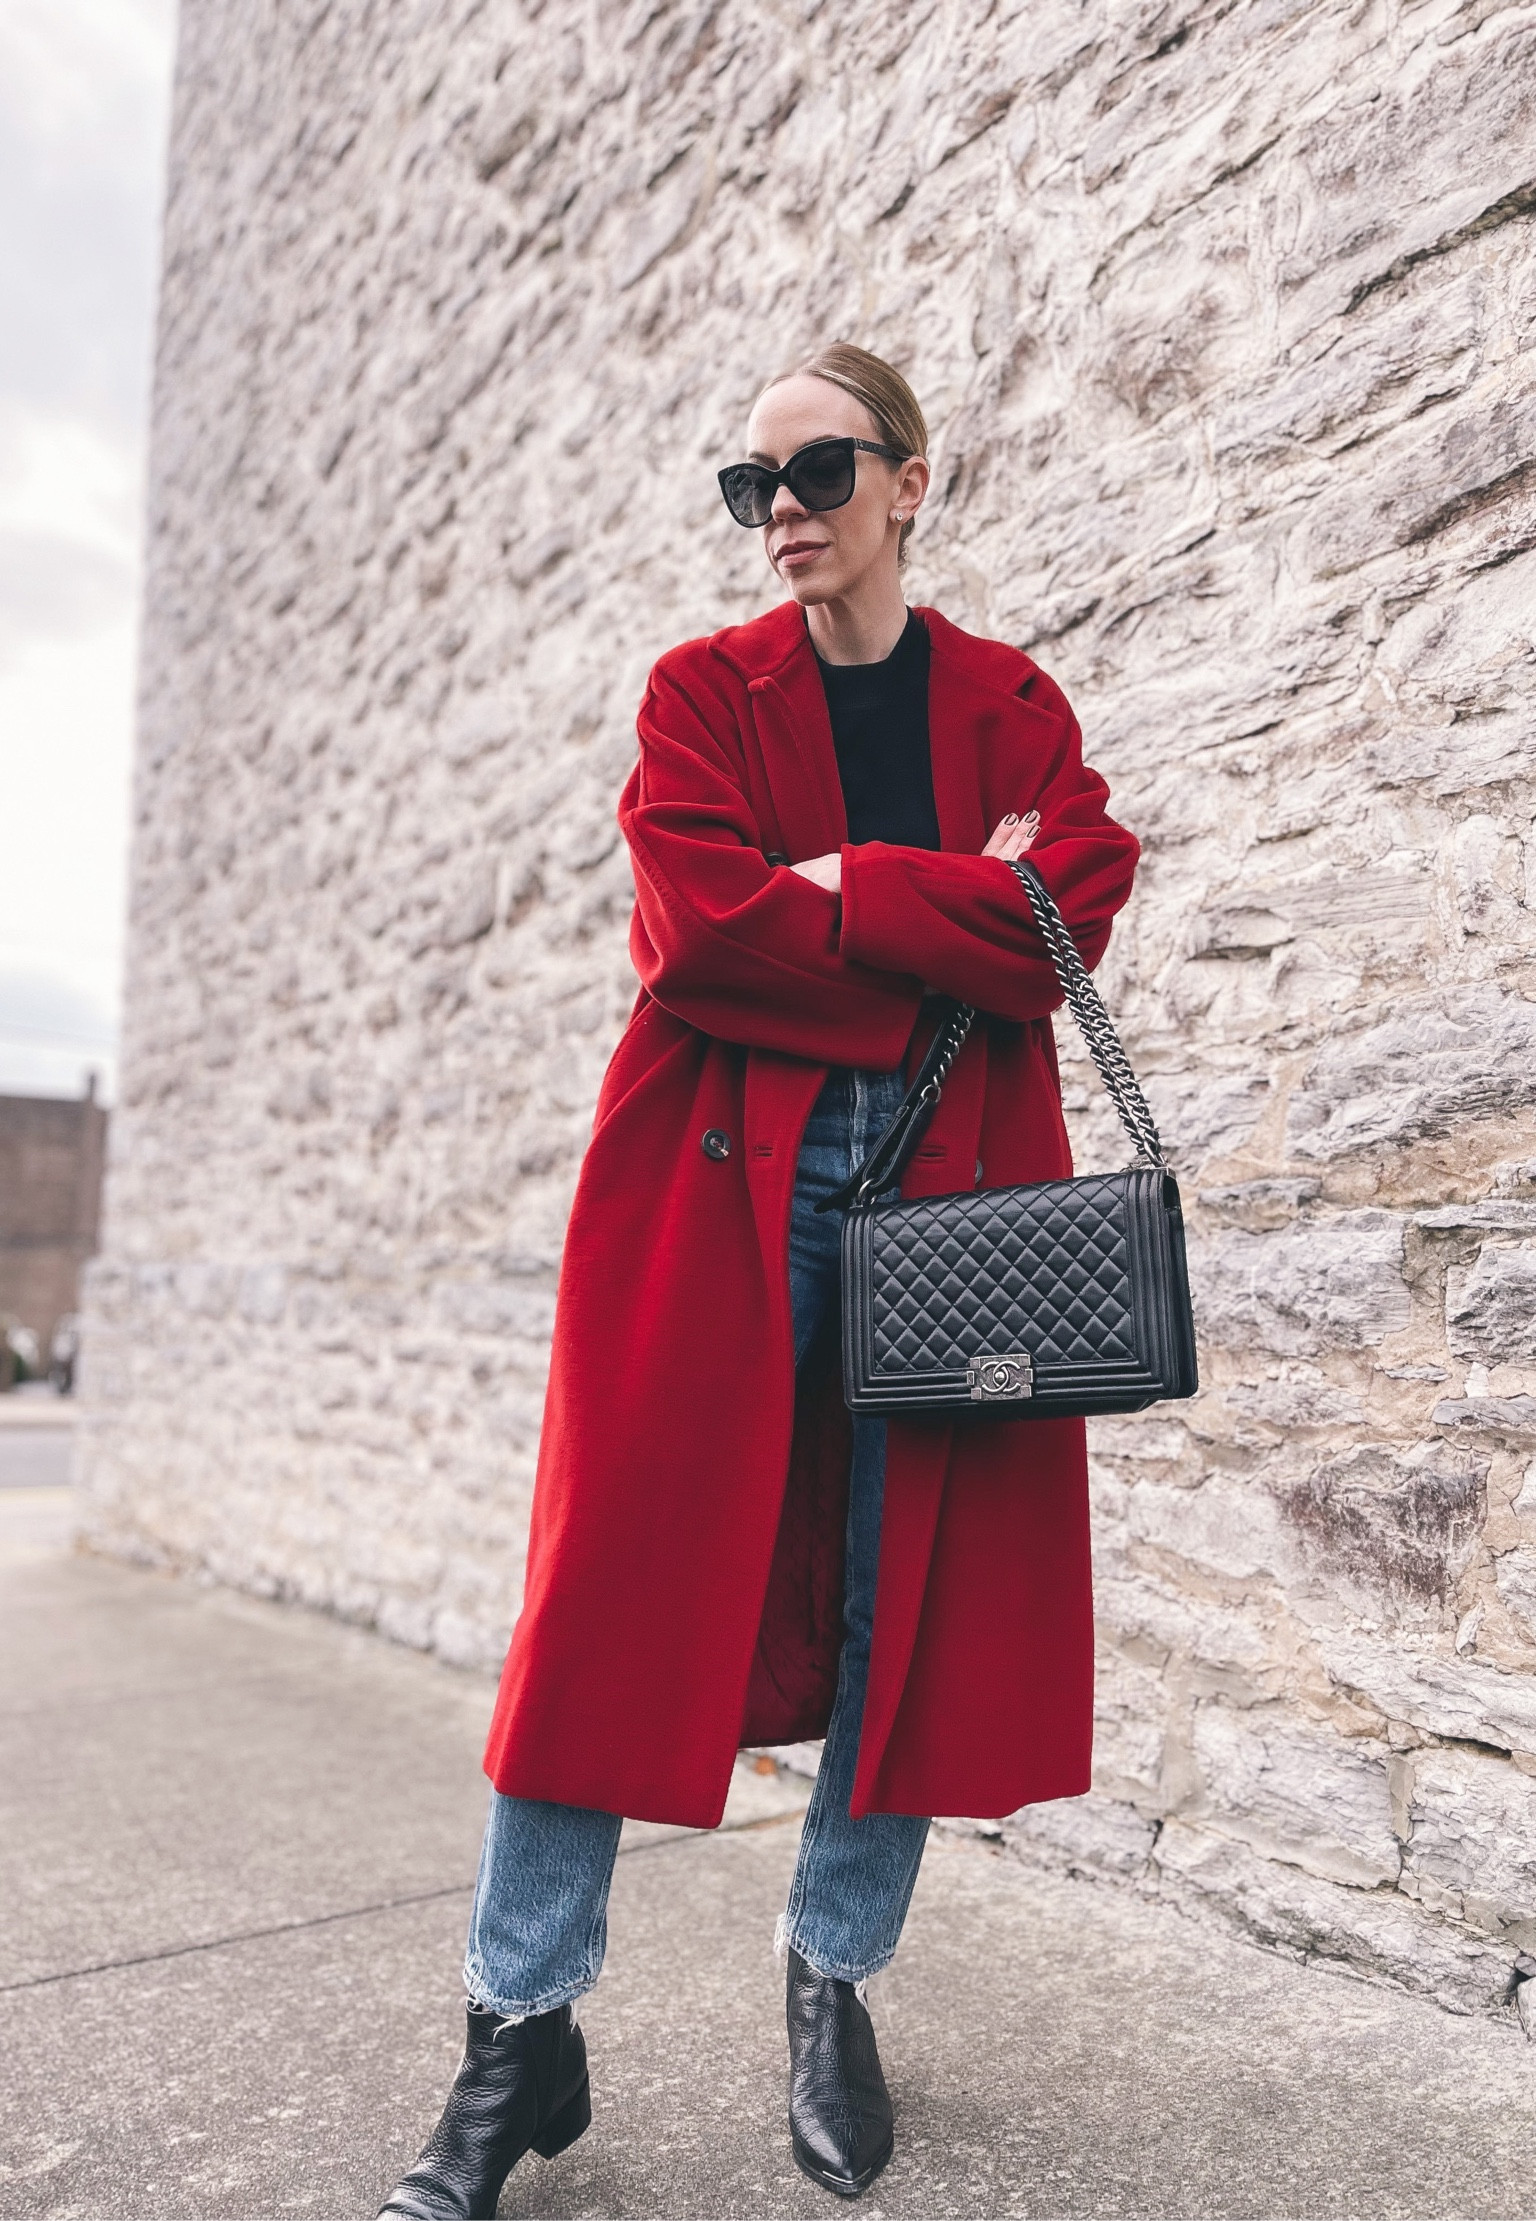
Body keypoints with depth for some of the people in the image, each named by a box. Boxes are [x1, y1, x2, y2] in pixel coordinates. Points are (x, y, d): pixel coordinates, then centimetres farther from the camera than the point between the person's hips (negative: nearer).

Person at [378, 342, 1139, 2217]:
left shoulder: (1014, 705, 14)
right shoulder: (702, 691, 11)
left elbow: (1062, 924, -4)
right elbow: (696, 931, -7)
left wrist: (834, 888, -8)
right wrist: (955, 918, -6)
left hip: (950, 1173, 2)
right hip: (722, 1167, -1)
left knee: (916, 1589, 3)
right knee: (623, 1580, -5)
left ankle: (834, 1985, 24)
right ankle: (521, 2037, 10)